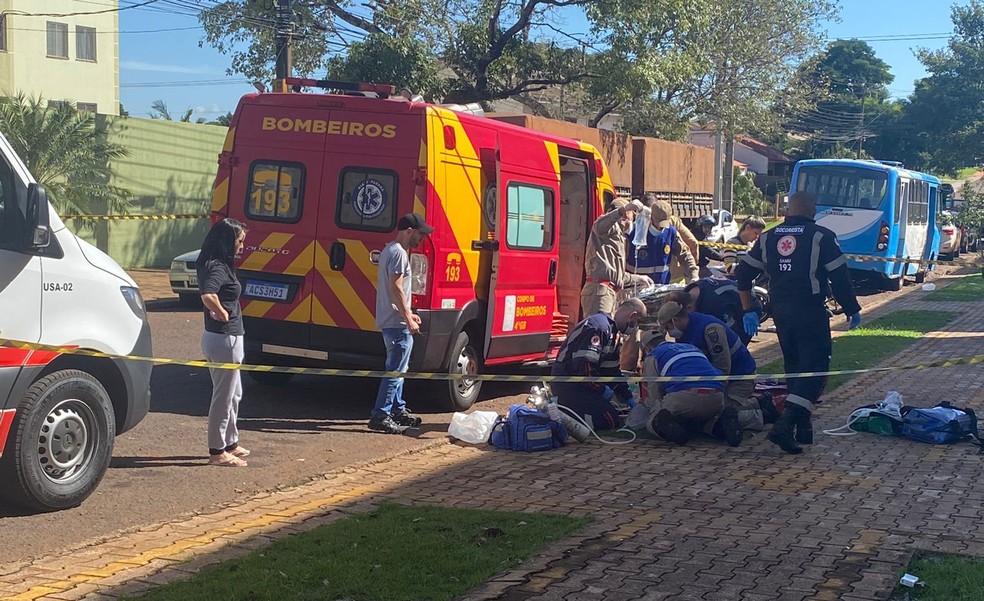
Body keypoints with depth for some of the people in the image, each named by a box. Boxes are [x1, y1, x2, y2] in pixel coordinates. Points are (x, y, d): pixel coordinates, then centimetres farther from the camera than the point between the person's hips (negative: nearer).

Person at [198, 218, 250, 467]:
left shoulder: (215, 264, 9)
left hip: (224, 338, 10)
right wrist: (223, 314, -21)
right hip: (225, 339, -10)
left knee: (234, 394, 21)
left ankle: (231, 443, 33)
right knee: (223, 397, 1)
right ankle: (217, 452, 10)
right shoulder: (218, 268, -20)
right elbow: (208, 295, -38)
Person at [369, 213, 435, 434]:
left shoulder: (389, 250, 18)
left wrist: (408, 314, 24)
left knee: (396, 368, 18)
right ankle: (380, 416, -7)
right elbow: (396, 288, -21)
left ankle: (398, 410, 27)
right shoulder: (399, 253, -15)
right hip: (397, 323, -11)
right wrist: (408, 319, -20)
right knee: (396, 370, -8)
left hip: (390, 321, 11)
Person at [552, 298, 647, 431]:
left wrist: (628, 398, 16)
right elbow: (584, 366, -27)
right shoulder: (599, 326, -20)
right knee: (611, 420, -15)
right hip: (568, 384, -11)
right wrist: (603, 389, -14)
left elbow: (612, 370, 19)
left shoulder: (611, 329, 15)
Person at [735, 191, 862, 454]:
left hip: (780, 313, 6)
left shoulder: (768, 238, 10)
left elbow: (743, 273, 12)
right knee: (814, 369, -3)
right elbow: (839, 278, -7)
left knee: (794, 367, 18)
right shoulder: (821, 237, -5)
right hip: (811, 313, -6)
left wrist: (748, 310, 18)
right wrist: (852, 310, 5)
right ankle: (785, 424, -19)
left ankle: (803, 426, 23)